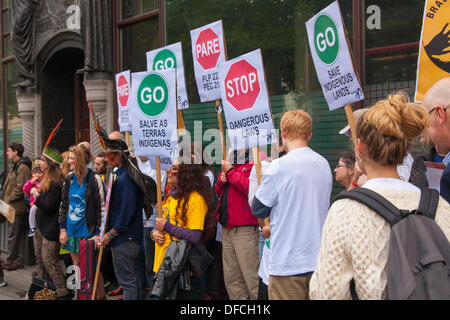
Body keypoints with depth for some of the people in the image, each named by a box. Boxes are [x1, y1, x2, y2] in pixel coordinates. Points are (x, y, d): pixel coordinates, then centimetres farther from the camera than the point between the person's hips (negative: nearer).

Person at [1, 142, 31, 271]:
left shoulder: (23, 167, -15)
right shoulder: (15, 166, 16)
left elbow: (21, 188, -21)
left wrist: (8, 200, -14)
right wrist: (5, 199, 13)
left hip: (17, 207, -10)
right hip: (14, 207, 10)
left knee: (12, 236, -3)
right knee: (19, 235, 13)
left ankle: (11, 262, 5)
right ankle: (18, 260, 18)